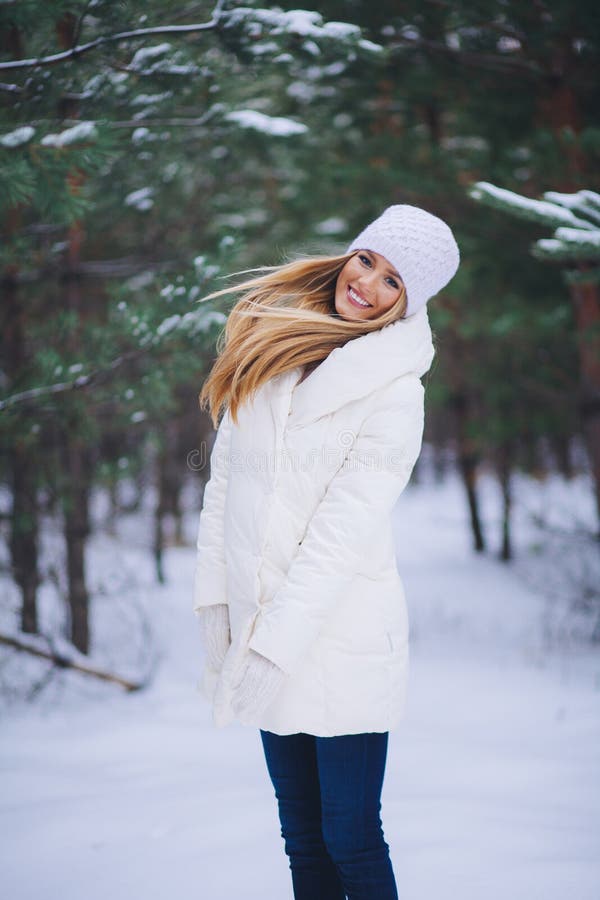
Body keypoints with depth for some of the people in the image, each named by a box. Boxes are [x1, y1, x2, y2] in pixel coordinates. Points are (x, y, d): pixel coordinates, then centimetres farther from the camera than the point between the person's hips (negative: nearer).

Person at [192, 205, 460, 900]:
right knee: (303, 839, 13)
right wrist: (215, 597, 3)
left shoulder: (393, 393, -11)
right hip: (263, 622, 6)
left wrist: (270, 647, -18)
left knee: (350, 839, 0)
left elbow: (345, 532, -15)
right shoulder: (273, 349, 8)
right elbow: (225, 475, 9)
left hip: (341, 639, -5)